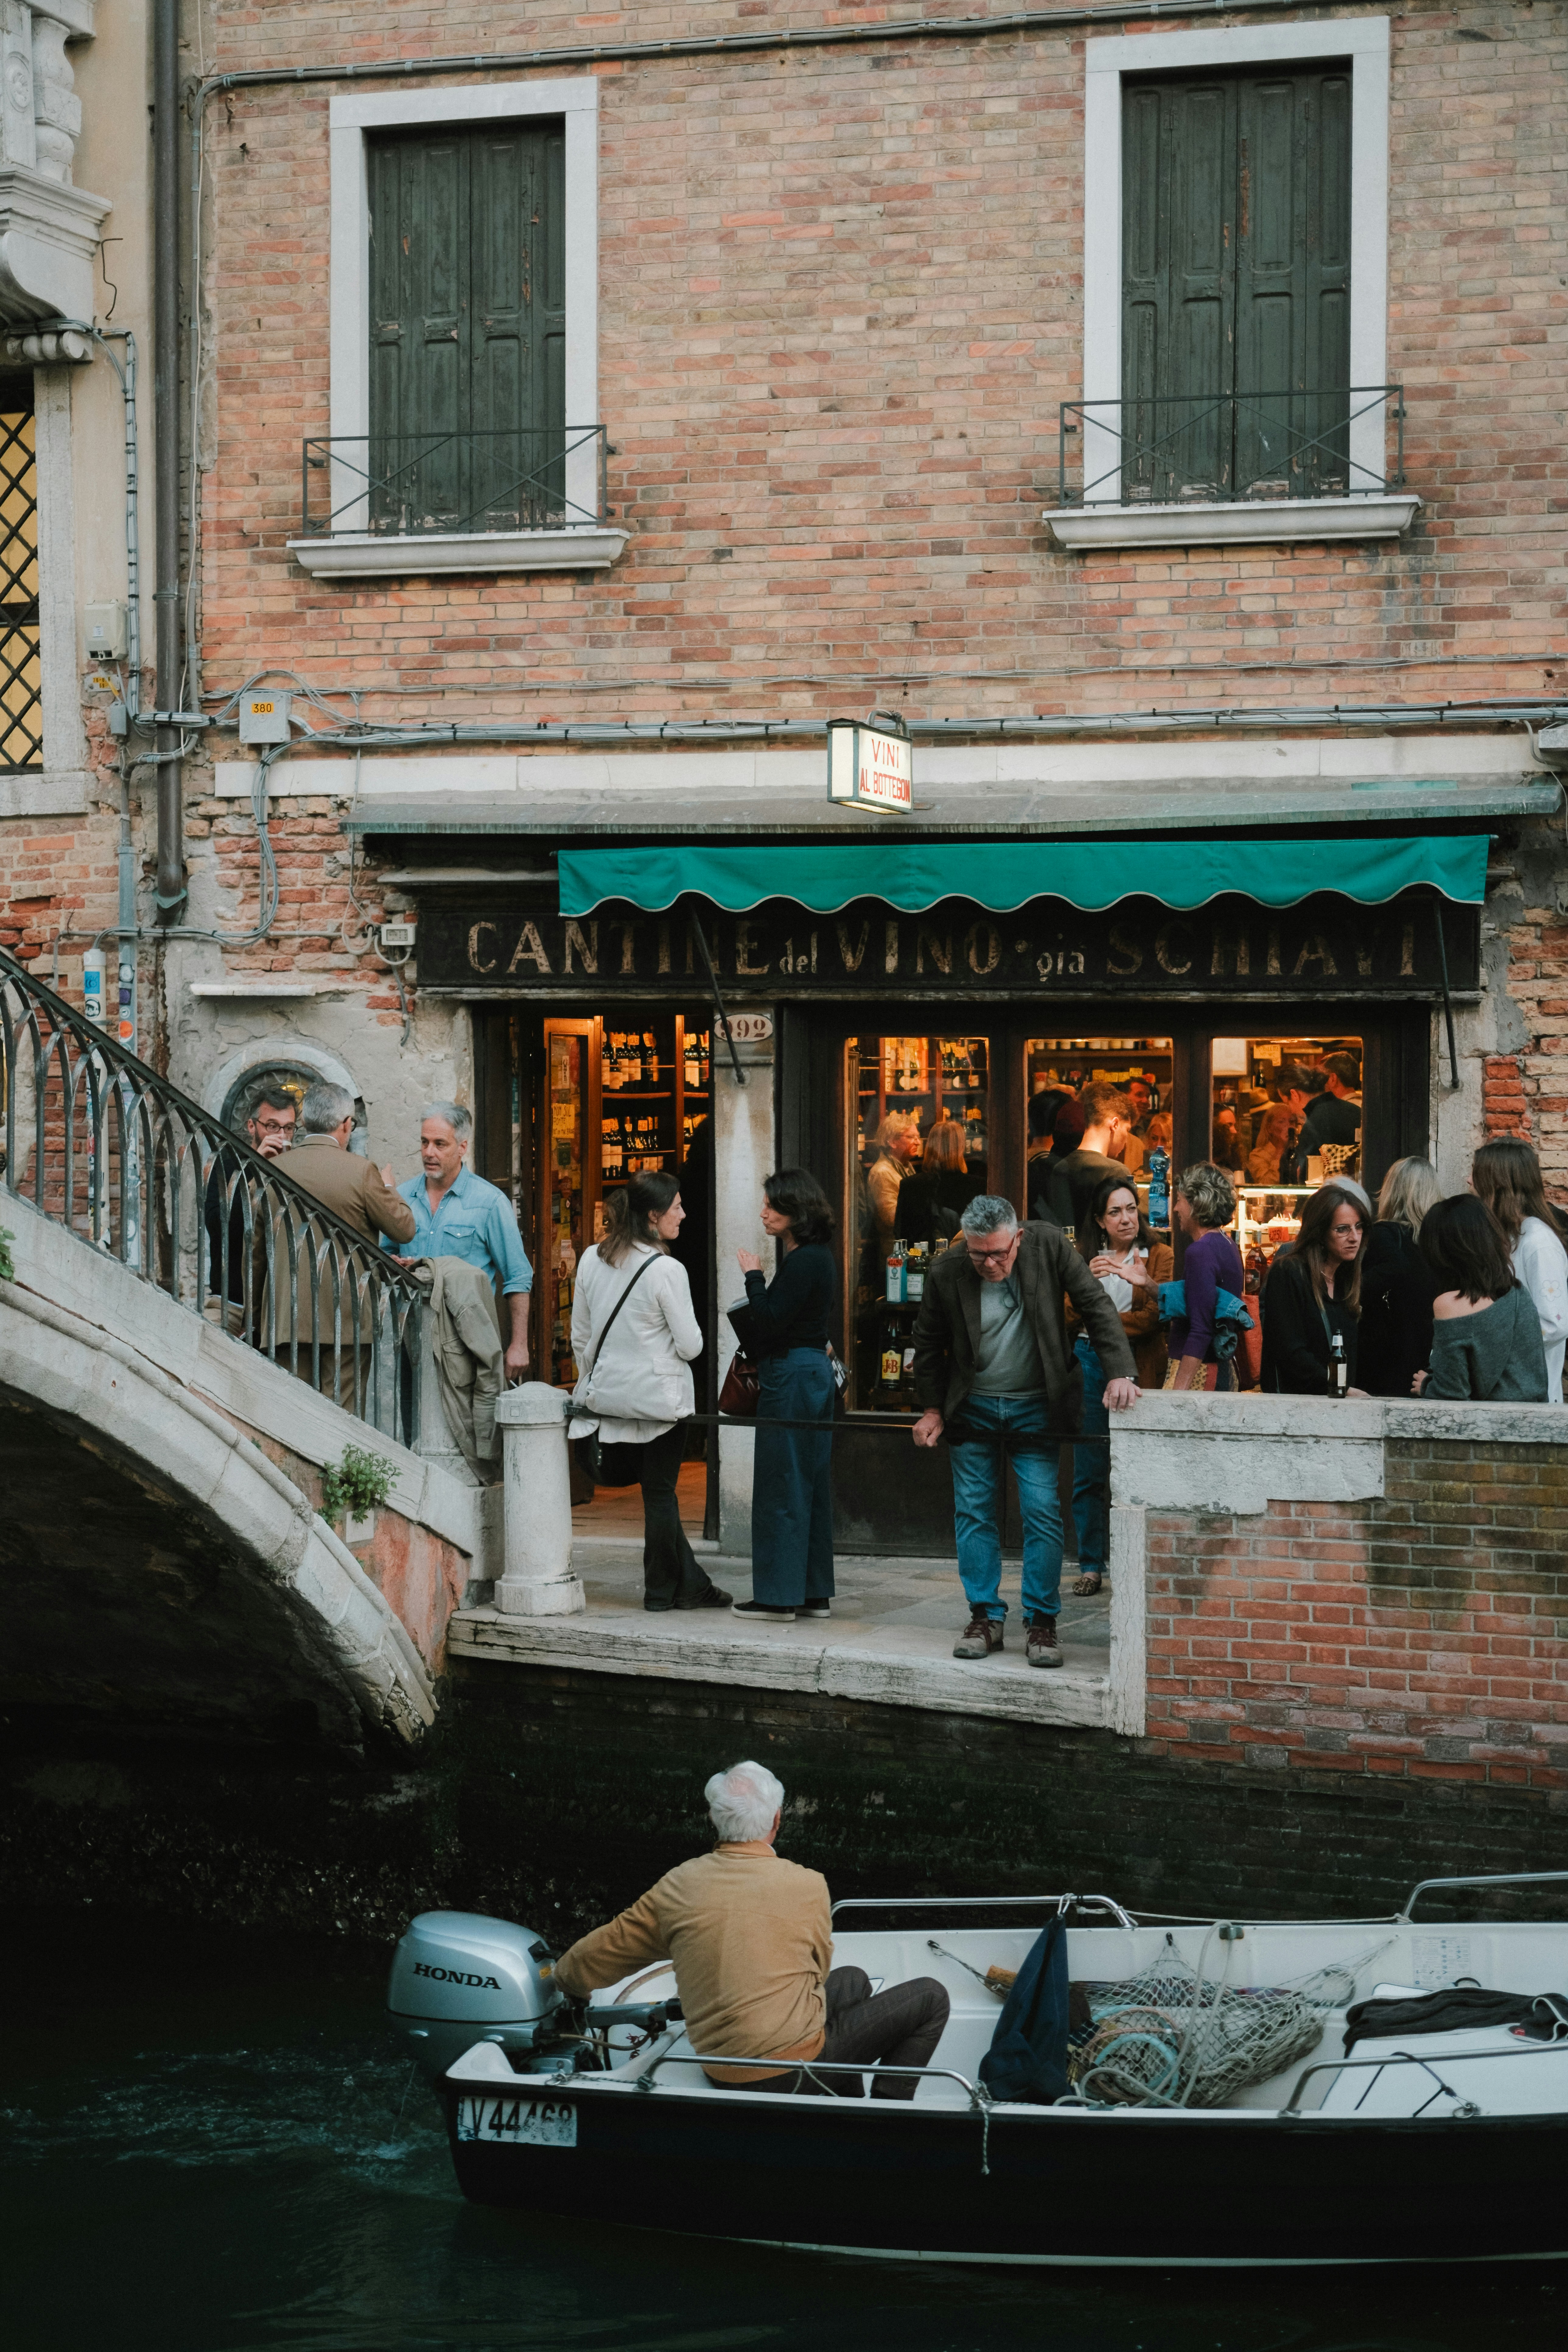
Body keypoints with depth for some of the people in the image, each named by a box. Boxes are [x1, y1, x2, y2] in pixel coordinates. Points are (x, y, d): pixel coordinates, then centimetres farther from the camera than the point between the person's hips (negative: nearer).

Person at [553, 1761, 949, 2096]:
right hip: (795, 2069, -5)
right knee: (930, 1997, 10)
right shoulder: (808, 1887, -11)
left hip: (723, 2075, 5)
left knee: (853, 1981, 29)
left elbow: (581, 1969, 4)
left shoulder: (677, 1888, -3)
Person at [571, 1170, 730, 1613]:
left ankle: (691, 1584, 19)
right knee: (661, 1492, 6)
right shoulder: (666, 1270, -17)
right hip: (660, 1394, -6)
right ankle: (662, 1590, 15)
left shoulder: (591, 1260, 1)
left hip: (611, 1391, 6)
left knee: (657, 1492, 13)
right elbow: (691, 1345, -13)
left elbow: (580, 1336, 9)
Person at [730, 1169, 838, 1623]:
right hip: (815, 1370, 10)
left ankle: (779, 1595, 0)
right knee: (811, 1487, 12)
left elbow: (769, 1320, -20)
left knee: (781, 1487, -4)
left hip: (793, 1377, -10)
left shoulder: (804, 1262, -17)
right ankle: (815, 1592, 17)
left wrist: (753, 1276, -9)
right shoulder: (817, 1257, 14)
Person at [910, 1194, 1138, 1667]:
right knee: (974, 1514, 3)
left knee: (1042, 1513, -5)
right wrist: (931, 1409, 1)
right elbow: (929, 1344, 3)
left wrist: (1120, 1373, -21)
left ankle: (1042, 1622, 4)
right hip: (972, 1408, 1)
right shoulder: (946, 1272, -13)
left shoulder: (1050, 1246, -15)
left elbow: (1097, 1308, -11)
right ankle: (985, 1618, 14)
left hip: (1035, 1406, -1)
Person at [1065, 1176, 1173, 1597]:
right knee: (1089, 1473, 2)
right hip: (1090, 1364, 2)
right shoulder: (1084, 1257, 13)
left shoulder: (1159, 1256, 7)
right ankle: (1090, 1566, 9)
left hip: (1137, 1367, -2)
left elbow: (1160, 1315, -4)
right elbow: (1071, 1318, 2)